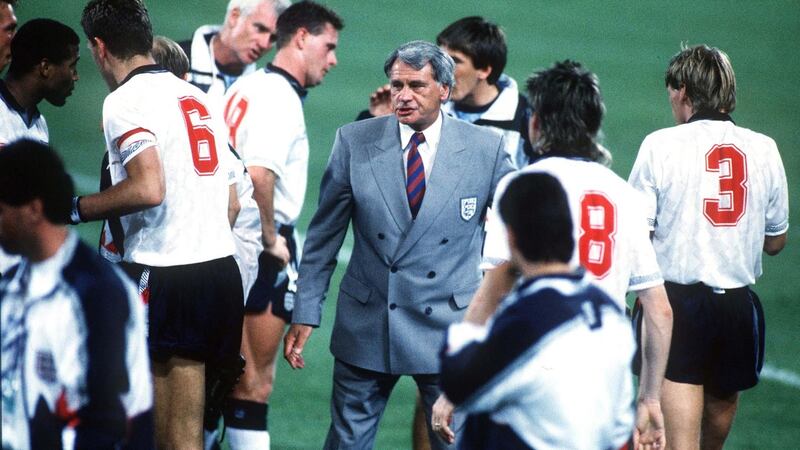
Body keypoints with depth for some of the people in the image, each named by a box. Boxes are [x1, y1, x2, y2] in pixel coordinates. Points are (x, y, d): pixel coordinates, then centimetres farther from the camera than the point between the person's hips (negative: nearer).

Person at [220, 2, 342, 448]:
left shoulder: (246, 87, 12)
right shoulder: (281, 97, -15)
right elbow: (259, 173, -27)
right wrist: (272, 240, -16)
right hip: (264, 249, -9)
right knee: (255, 382, -5)